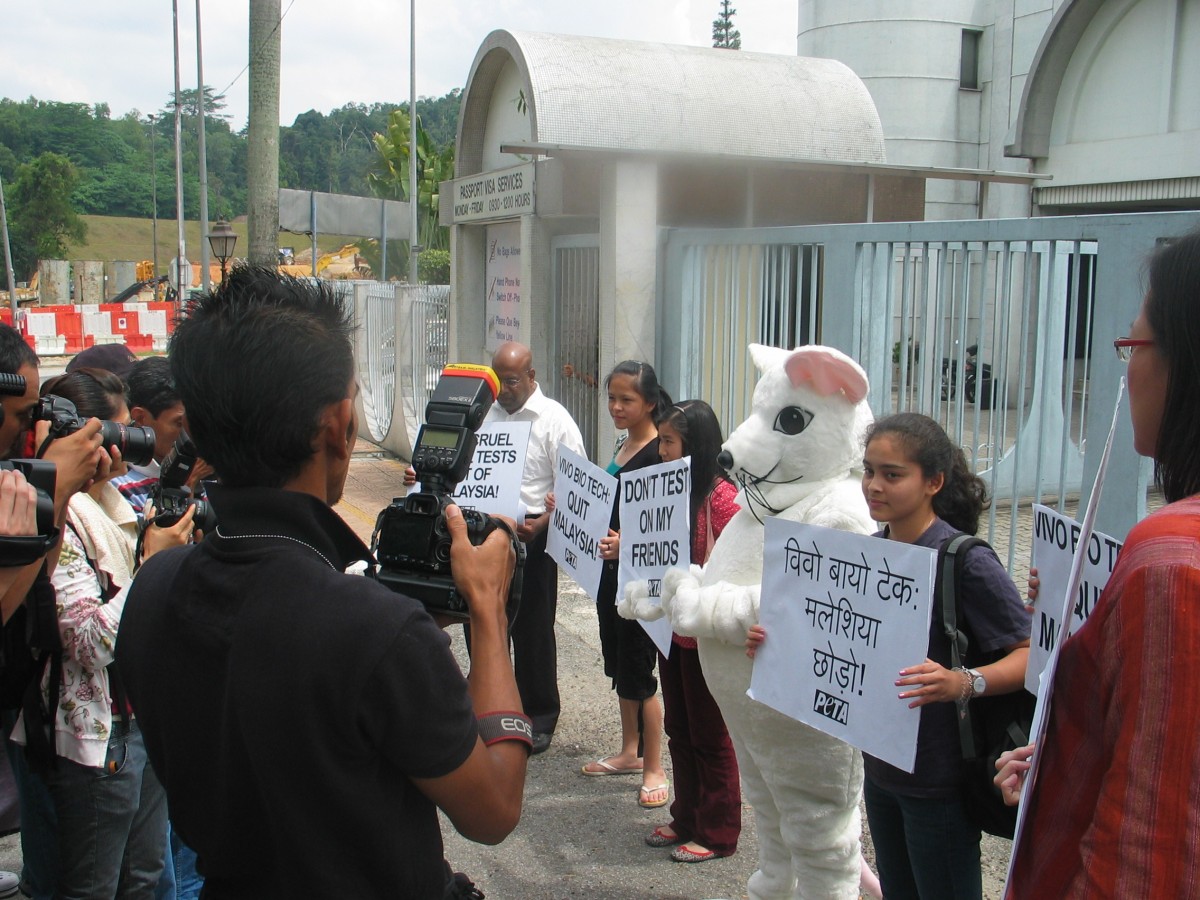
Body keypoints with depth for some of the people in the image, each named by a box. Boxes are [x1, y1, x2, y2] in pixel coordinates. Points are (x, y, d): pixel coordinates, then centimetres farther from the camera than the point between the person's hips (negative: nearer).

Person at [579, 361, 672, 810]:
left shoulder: (659, 453, -16)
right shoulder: (623, 447, 12)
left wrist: (625, 544, -32)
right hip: (612, 570, 9)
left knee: (638, 671, -2)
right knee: (617, 662, 17)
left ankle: (654, 769, 11)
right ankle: (630, 752, 31)